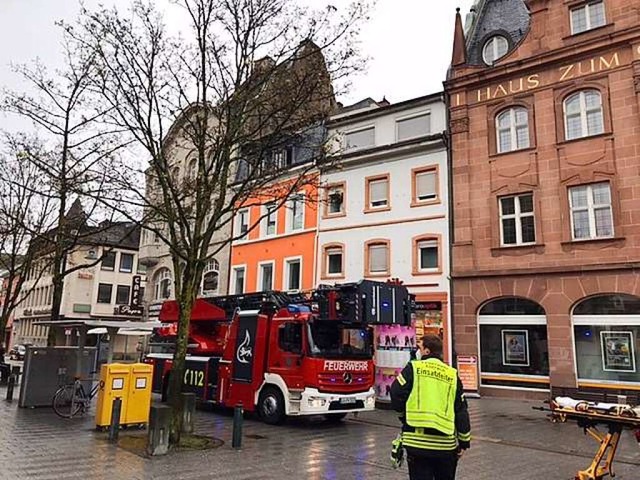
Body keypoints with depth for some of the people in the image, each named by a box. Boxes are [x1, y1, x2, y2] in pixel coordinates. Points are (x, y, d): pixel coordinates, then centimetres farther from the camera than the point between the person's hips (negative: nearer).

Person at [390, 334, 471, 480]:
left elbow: (396, 397, -6)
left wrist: (404, 413, 15)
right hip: (446, 444, 3)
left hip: (418, 441, -3)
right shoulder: (452, 375, 5)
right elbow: (462, 412, 6)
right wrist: (464, 442, 16)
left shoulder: (413, 368, -4)